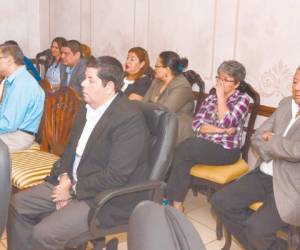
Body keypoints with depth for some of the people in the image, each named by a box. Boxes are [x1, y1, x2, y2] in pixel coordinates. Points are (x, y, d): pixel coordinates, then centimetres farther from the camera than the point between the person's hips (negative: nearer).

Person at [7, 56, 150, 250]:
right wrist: (64, 177, -1)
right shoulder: (89, 108, 5)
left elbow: (116, 176, -25)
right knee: (18, 204, 6)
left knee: (43, 233, -20)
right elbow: (72, 148, 17)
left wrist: (74, 190, -16)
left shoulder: (129, 117, -22)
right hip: (73, 183, 9)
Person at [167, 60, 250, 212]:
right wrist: (221, 130, -12)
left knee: (187, 147, -26)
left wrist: (221, 95, -10)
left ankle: (171, 199, -11)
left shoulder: (242, 99, 0)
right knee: (183, 161, -27)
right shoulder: (210, 98, 13)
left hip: (226, 150, -4)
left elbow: (226, 122, -17)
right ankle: (177, 205, -22)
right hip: (203, 147, 5)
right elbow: (196, 124, 2)